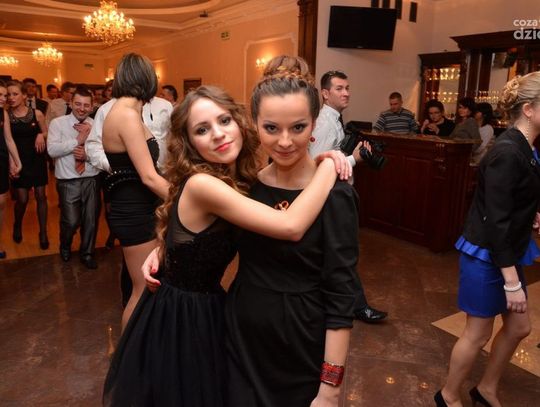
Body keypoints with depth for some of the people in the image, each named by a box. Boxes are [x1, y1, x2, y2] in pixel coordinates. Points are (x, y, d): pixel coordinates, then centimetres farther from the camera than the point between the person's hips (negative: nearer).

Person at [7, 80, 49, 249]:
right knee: (22, 199, 0)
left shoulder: (36, 114, -2)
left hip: (37, 159, 1)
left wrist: (41, 135, -13)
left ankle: (43, 233, 16)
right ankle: (17, 226, 31)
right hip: (19, 161, 0)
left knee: (40, 196, 4)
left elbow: (47, 134, 9)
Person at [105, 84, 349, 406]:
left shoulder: (238, 180, -1)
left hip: (204, 308, 8)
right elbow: (291, 226, -37)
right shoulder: (201, 184, -29)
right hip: (179, 318, -8)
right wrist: (330, 164, -25)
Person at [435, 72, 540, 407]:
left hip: (507, 252, 9)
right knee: (478, 333, 7)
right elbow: (496, 220, -25)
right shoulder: (507, 153, -23)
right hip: (486, 255, -9)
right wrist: (512, 281, -23)